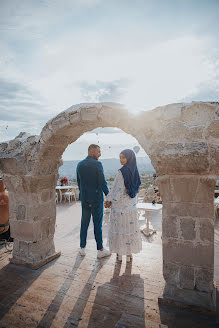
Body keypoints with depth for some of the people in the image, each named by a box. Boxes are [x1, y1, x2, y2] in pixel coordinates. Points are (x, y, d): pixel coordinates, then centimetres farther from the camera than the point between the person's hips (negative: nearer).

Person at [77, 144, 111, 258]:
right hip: (96, 198, -5)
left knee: (84, 223, 15)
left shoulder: (80, 165, 4)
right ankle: (100, 250, 18)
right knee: (97, 224, 5)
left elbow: (79, 182, 11)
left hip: (84, 199, 5)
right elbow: (102, 183, -16)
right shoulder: (97, 164, -14)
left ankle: (82, 248, 27)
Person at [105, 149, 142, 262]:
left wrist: (109, 200, -2)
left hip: (120, 205, -6)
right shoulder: (135, 171, 2)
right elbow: (135, 189, 8)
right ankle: (129, 253, 24)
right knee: (130, 227, 14)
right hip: (131, 205, 6)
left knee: (119, 227, 8)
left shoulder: (122, 172, -20)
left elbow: (118, 190, -18)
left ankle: (119, 253, 20)